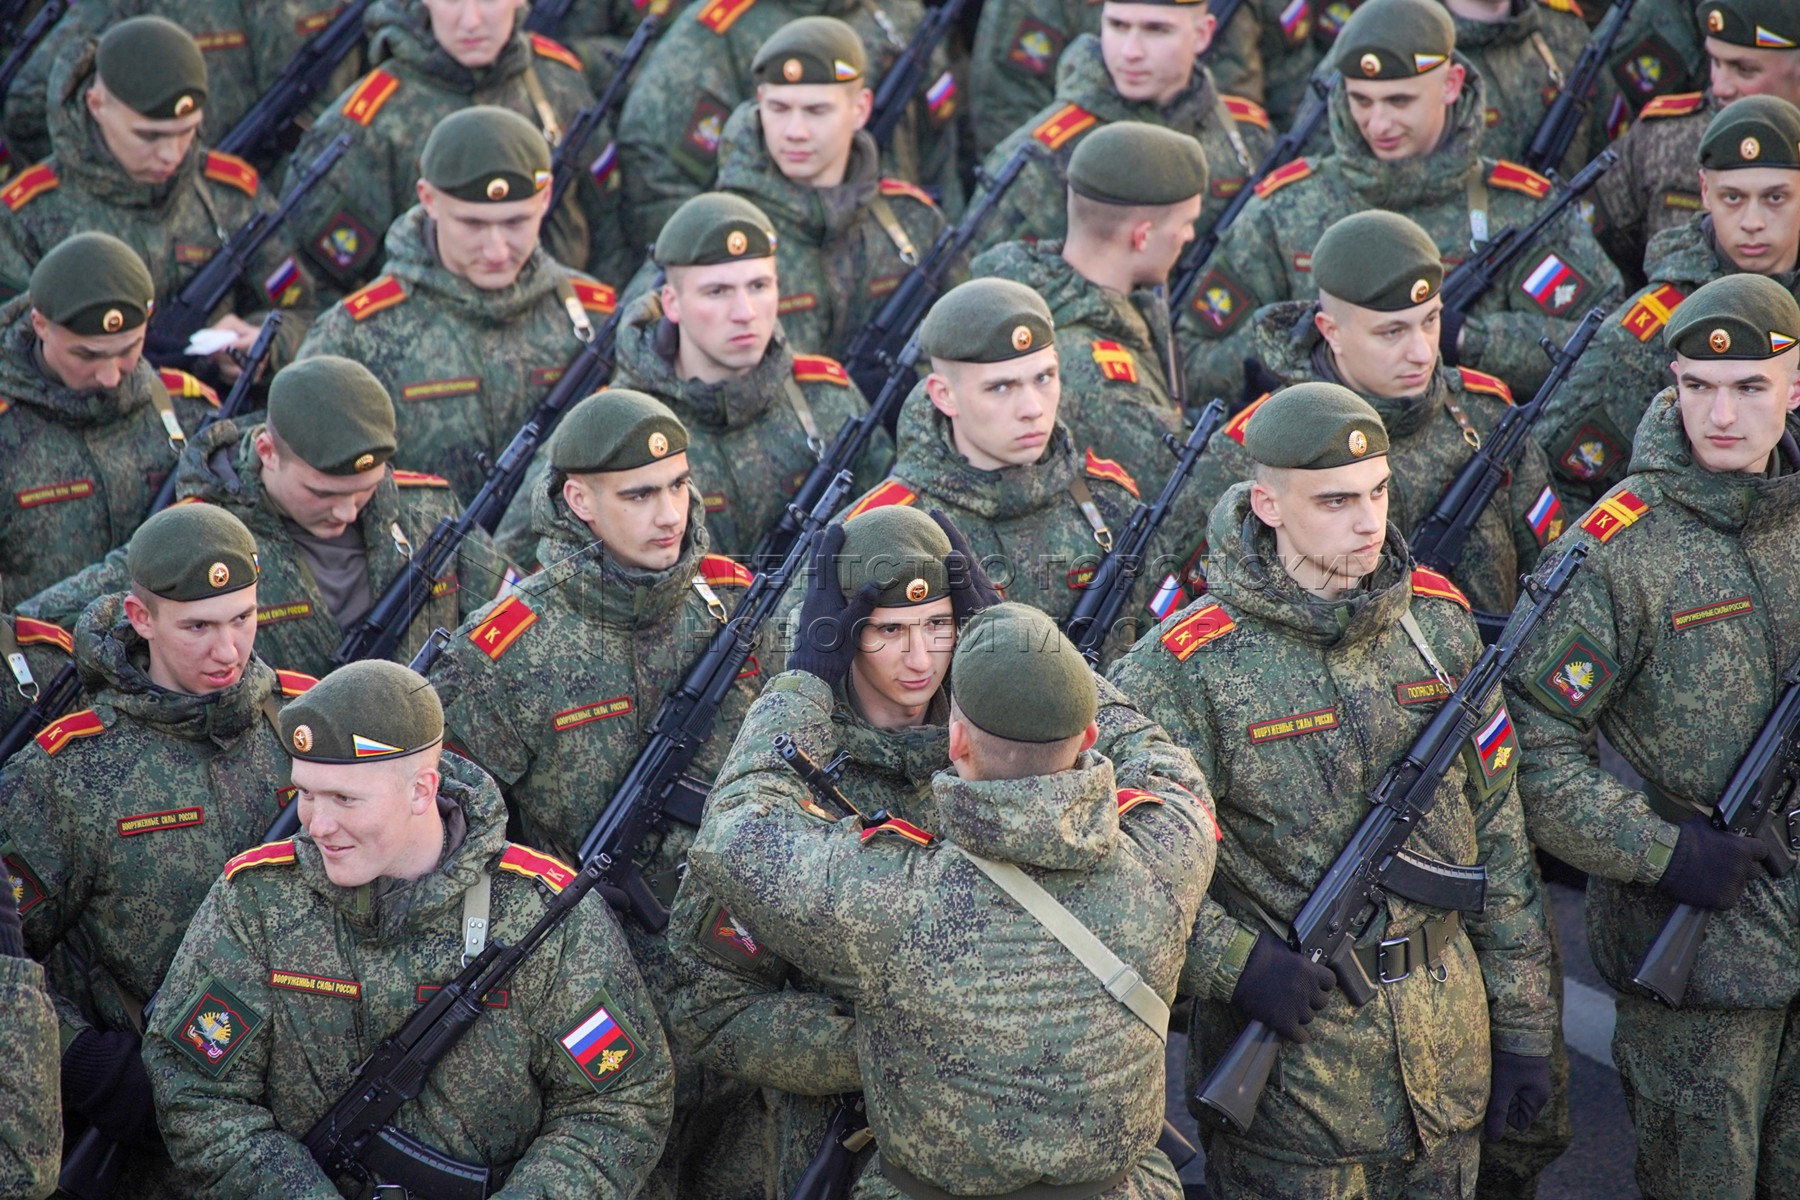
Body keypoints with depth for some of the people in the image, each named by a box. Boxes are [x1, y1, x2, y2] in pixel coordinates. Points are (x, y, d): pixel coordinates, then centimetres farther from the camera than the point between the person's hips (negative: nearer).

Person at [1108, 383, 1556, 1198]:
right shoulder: (1187, 667, -14)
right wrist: (1236, 966, -25)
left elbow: (1497, 830, 8)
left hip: (1448, 1047, 5)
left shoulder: (1440, 618, 2)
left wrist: (1521, 1023, 8)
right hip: (1292, 1059, -5)